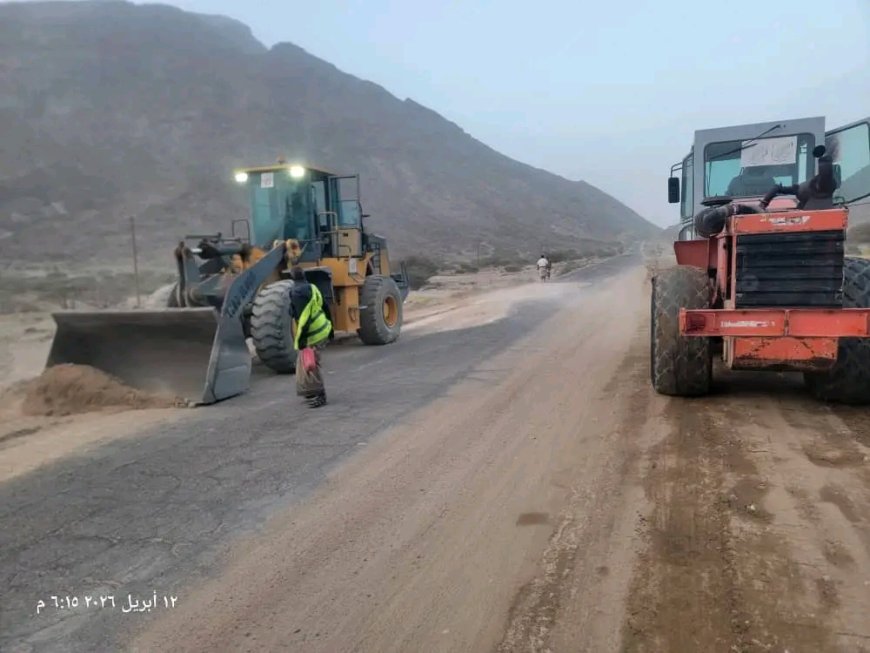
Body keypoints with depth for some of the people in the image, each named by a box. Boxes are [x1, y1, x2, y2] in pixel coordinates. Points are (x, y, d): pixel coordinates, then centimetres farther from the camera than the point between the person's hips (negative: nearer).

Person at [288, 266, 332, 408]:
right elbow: (323, 306, 16)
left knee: (310, 365, -2)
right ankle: (311, 391, 30)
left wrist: (302, 338, -21)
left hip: (313, 334, -9)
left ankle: (319, 396, 3)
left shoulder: (297, 292, -16)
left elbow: (303, 316, -23)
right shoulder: (312, 287, 11)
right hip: (323, 330, 9)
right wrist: (329, 325, 24)